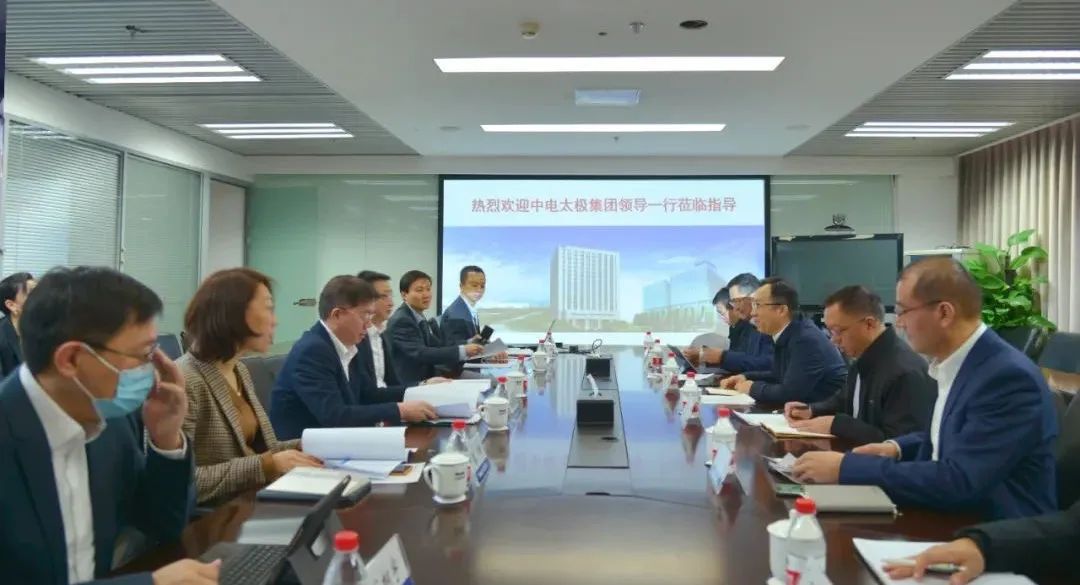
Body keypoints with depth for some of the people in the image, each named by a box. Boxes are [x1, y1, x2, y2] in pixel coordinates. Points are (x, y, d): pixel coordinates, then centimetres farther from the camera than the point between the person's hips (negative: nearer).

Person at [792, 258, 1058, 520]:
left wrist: (846, 467, -26)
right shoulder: (956, 362, 3)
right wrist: (896, 448, 1)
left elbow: (958, 481, -29)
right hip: (953, 519, 7)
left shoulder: (1009, 377, -23)